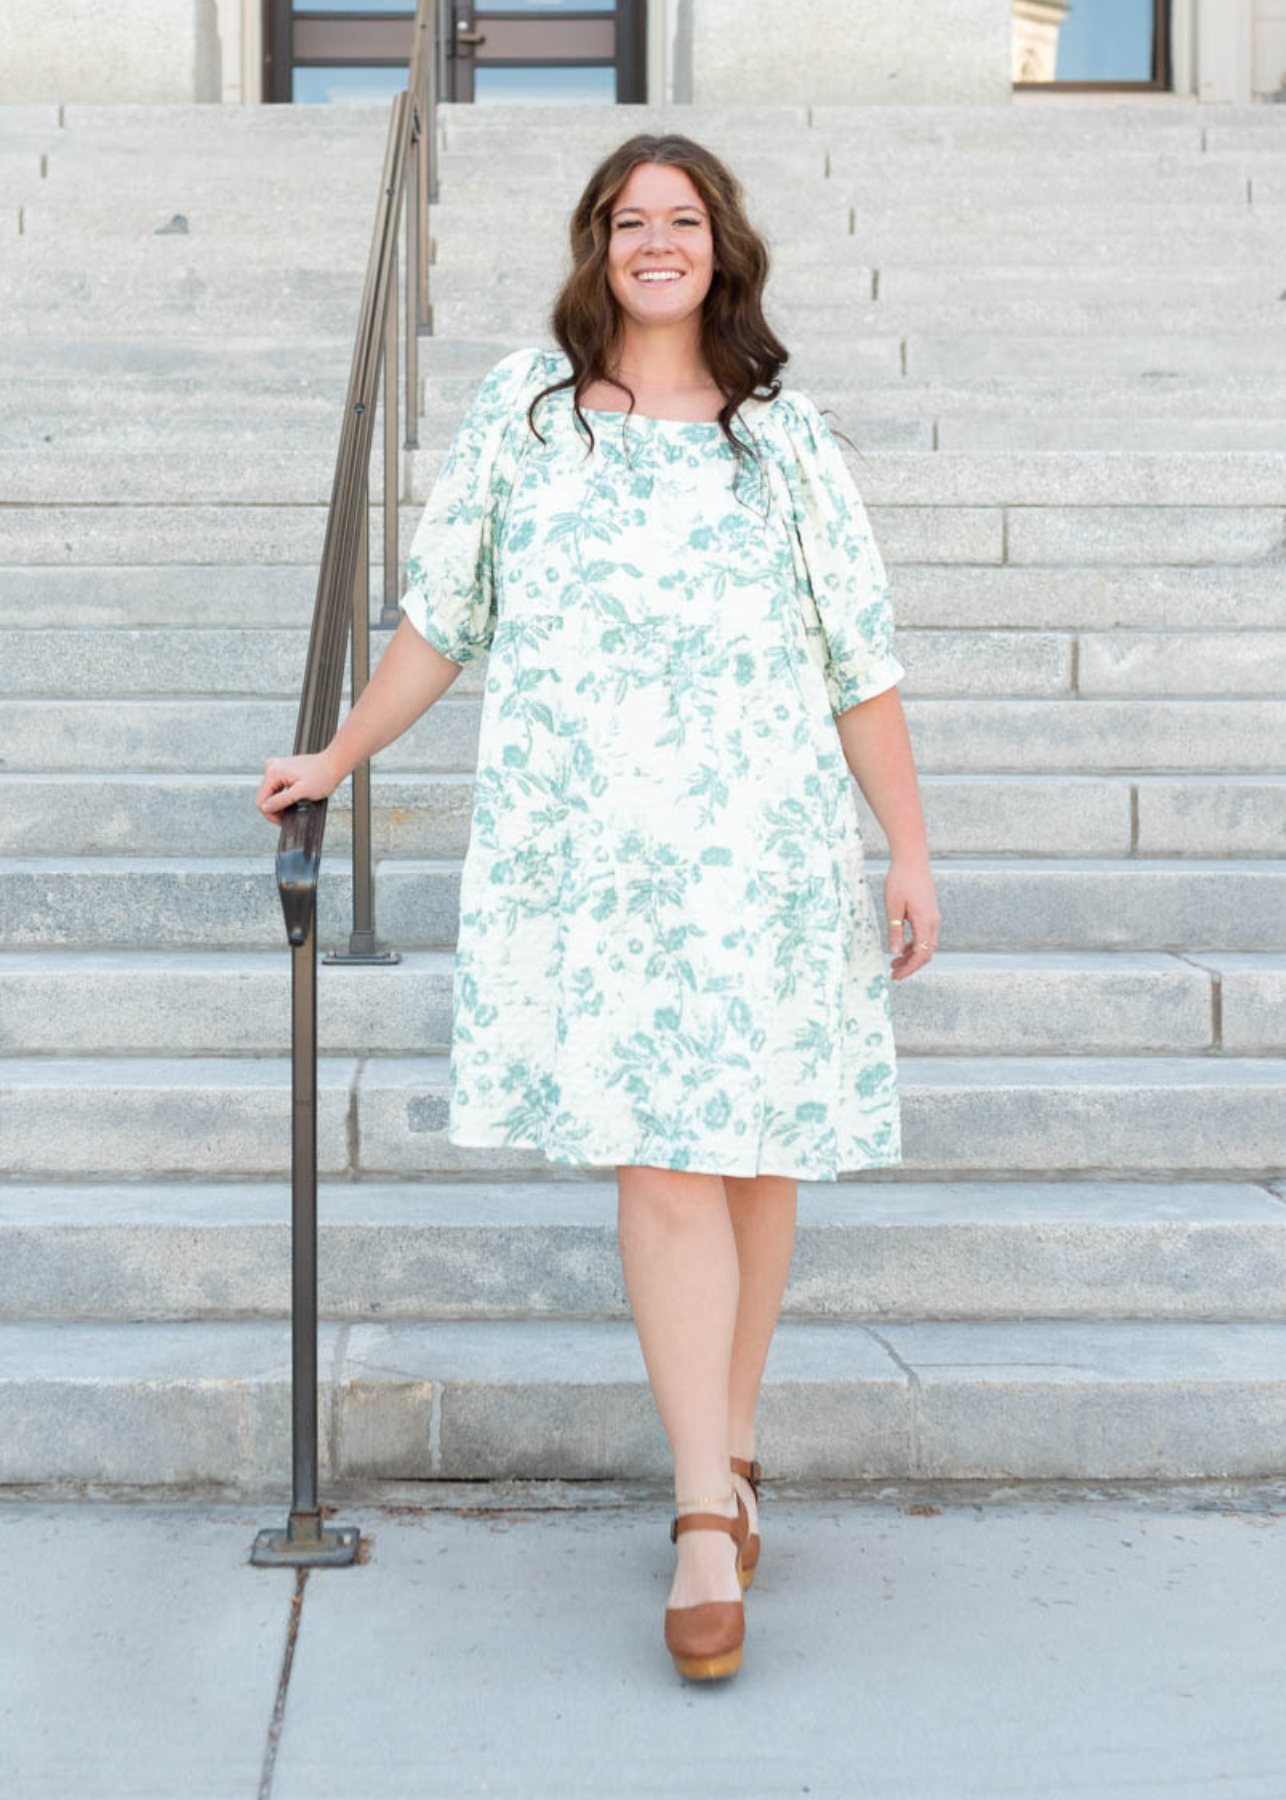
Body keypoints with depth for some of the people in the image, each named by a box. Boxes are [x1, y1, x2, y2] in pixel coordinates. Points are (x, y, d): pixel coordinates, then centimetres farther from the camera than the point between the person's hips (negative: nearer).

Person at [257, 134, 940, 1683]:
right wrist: (336, 759, 21)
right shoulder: (521, 410, 10)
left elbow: (861, 665, 8)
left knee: (757, 1152, 6)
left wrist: (908, 851, 5)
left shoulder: (783, 437, 8)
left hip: (765, 847, 1)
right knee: (661, 1164, -9)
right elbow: (442, 617, 17)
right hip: (586, 850, -1)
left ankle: (724, 1453, 24)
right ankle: (710, 1518, -6)